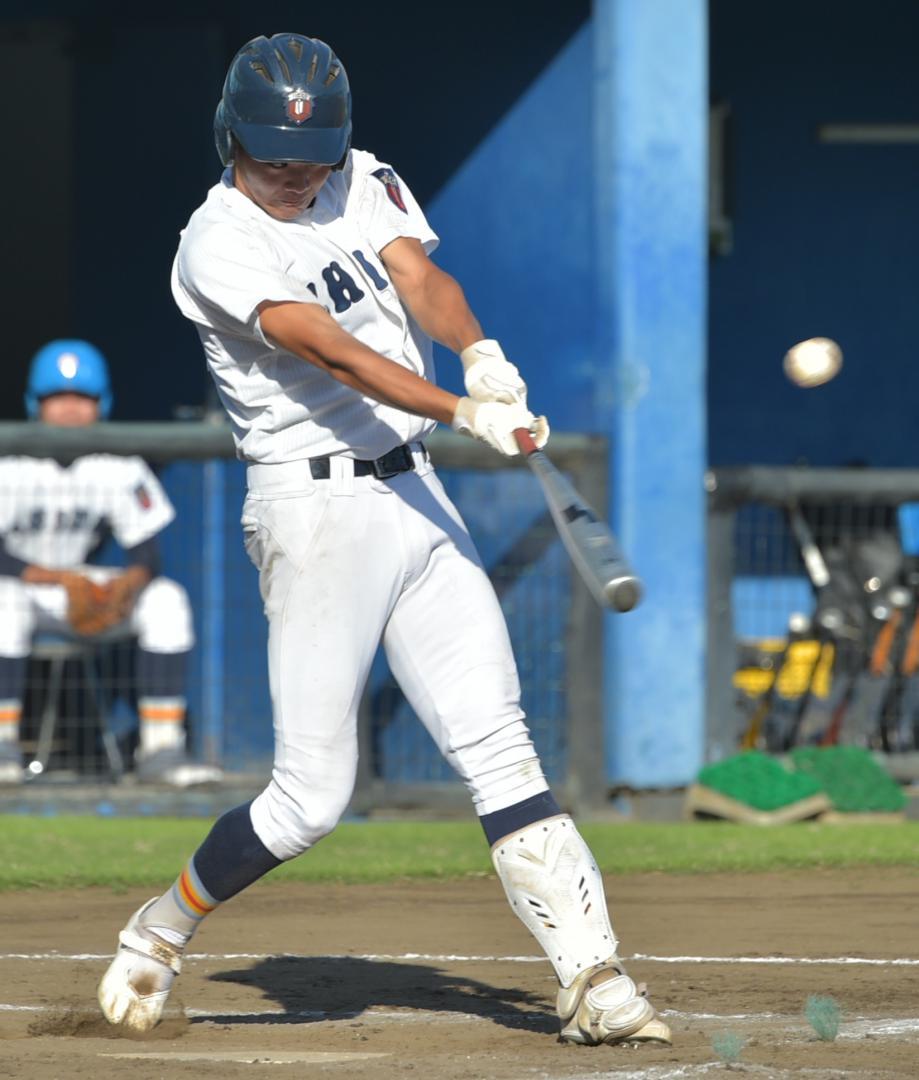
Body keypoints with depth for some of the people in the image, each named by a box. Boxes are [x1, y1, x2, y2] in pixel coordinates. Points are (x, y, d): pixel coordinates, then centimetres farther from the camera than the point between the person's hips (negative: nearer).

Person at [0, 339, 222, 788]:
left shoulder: (118, 468, -3)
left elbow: (147, 554, -5)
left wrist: (128, 583, -30)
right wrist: (62, 581, -32)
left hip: (79, 582, 4)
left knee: (166, 598, -20)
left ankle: (160, 749, -22)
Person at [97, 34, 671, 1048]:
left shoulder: (363, 182, 10)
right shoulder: (218, 247, -11)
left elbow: (421, 280, -7)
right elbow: (330, 351, -24)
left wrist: (479, 352, -29)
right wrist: (464, 414, -36)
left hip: (415, 496, 6)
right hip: (318, 507, -6)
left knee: (498, 747, -1)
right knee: (313, 792, -4)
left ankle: (592, 980, -6)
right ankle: (159, 934, 17)